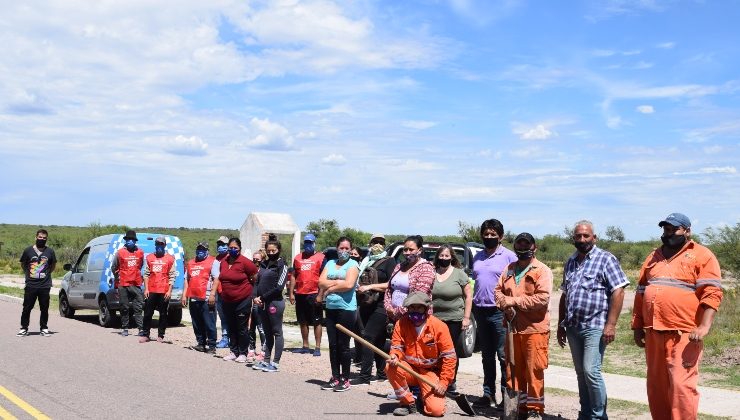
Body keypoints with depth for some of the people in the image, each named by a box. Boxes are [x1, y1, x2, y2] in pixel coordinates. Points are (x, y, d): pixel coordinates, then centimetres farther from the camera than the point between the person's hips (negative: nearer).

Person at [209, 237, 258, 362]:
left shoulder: (245, 262, -12)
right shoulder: (224, 262, 7)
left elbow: (256, 279, -6)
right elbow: (219, 278, 19)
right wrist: (213, 293, 13)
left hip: (243, 301, -6)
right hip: (227, 301, 6)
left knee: (242, 328, 1)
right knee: (231, 328, 13)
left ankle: (243, 353, 9)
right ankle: (233, 351, 23)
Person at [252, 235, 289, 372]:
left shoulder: (281, 265, -6)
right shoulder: (264, 264, 14)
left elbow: (279, 287, -14)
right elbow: (257, 281, 13)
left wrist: (263, 297, -12)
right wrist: (255, 297, -4)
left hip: (275, 303, -7)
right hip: (262, 304, 7)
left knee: (277, 333, 0)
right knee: (267, 333, 14)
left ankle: (275, 363, 2)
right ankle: (266, 361, 20)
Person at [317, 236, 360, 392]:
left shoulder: (352, 264, -2)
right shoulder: (330, 263, 14)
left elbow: (349, 284, -17)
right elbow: (321, 282, 2)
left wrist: (329, 288, -7)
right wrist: (337, 282, -11)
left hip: (346, 309, -6)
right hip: (331, 308, 6)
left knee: (343, 345, -2)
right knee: (332, 344, 10)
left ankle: (345, 379, 7)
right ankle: (335, 377, 19)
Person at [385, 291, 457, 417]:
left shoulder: (439, 326, -13)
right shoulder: (402, 324, -7)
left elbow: (449, 357, -11)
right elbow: (397, 347, -4)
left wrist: (443, 383, -16)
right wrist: (395, 356, -30)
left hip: (430, 372, -2)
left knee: (436, 410, -21)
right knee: (391, 367, -31)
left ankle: (424, 396, 17)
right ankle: (408, 403, -8)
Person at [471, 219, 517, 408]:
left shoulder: (508, 256, -5)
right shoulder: (478, 256, 14)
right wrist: (473, 305, 14)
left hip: (499, 312, -6)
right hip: (481, 310, 6)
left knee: (503, 355, -4)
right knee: (486, 355, 13)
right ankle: (488, 393, 21)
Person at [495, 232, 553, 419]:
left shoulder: (542, 270, -7)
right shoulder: (509, 269, 13)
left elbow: (542, 298, -17)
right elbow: (498, 290, 13)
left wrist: (515, 301, -17)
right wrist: (505, 303, -9)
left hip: (535, 328, -6)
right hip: (512, 328, 6)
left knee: (534, 370, -1)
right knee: (513, 369, 12)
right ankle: (517, 405, 23)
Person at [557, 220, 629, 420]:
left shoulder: (605, 259, -5)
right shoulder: (570, 262, 15)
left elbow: (618, 292, -12)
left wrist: (611, 324, -17)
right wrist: (561, 325, 17)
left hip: (595, 327, -6)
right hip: (573, 327, 6)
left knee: (591, 371, -12)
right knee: (581, 373, 11)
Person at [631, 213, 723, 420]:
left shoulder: (701, 255, -1)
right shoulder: (654, 257, 18)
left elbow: (712, 293, -11)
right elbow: (641, 293, 20)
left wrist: (704, 326, -21)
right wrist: (637, 326, 15)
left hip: (683, 335, -6)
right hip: (653, 333, 6)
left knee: (681, 385, -10)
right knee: (656, 386, 11)